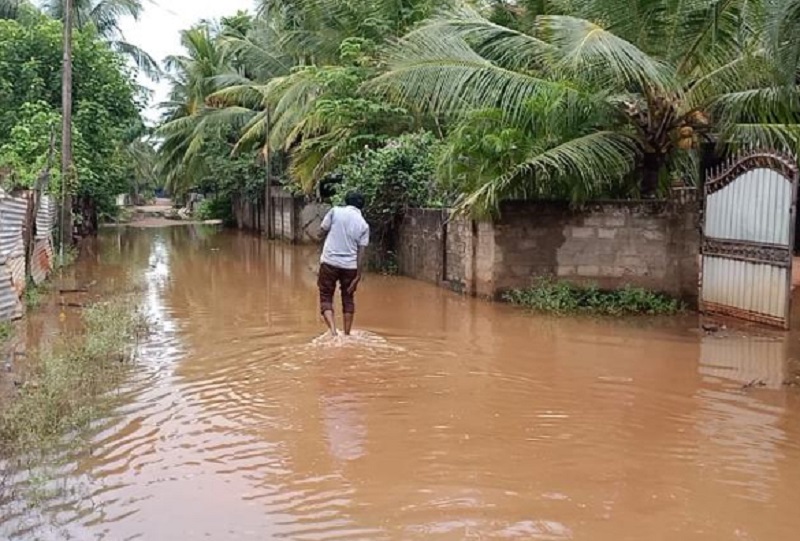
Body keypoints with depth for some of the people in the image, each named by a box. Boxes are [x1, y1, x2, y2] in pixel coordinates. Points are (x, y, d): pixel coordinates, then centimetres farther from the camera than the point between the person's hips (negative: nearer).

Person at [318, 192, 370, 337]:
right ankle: (347, 334, 21)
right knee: (348, 300, 17)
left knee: (326, 298, 6)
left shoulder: (335, 211, 0)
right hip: (350, 266, 2)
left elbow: (324, 231, 2)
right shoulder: (364, 225, 3)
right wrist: (358, 277, -2)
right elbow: (361, 253, -2)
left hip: (329, 262, -2)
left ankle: (332, 331, -13)